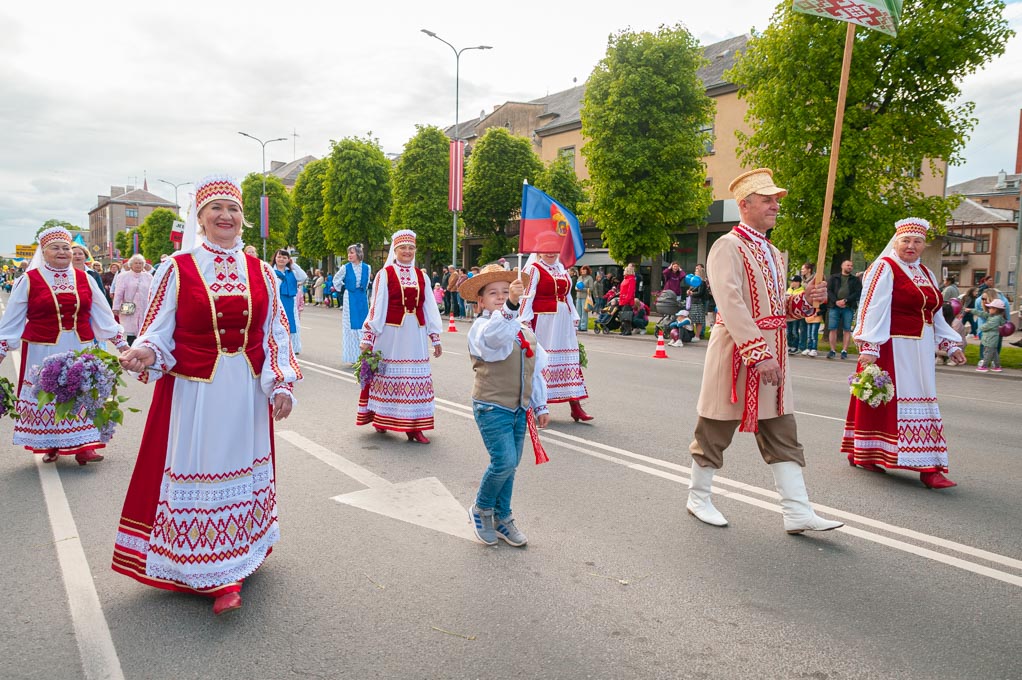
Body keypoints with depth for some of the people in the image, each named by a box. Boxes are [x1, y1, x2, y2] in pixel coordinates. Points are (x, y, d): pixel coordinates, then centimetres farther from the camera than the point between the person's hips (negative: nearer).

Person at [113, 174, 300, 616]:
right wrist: (145, 353, -23)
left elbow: (276, 333, 7)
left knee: (242, 470, 12)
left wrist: (281, 384, -2)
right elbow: (158, 331, -1)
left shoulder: (260, 272, 5)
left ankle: (234, 562, 28)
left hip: (247, 394, 3)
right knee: (199, 473, 2)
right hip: (193, 393, -2)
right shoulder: (177, 269, -2)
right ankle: (218, 575, 15)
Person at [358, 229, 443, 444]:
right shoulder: (384, 274, -1)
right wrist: (368, 337, -7)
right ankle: (381, 420, 20)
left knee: (415, 378, 2)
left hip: (415, 335, 4)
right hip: (390, 333, -3)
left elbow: (429, 308, 12)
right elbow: (376, 306, -4)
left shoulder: (421, 276, 10)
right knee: (387, 375, 3)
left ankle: (413, 426, 7)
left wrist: (435, 337, 10)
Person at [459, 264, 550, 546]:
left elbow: (536, 370, 18)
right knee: (504, 462, -13)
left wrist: (540, 406, 19)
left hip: (519, 408, 7)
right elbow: (493, 335, -37)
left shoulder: (526, 331, 11)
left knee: (510, 466, 13)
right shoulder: (481, 327, -10)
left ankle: (502, 519, 30)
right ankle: (481, 509, 14)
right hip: (492, 407, -7)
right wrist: (511, 306, -52)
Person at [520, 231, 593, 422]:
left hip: (563, 321, 7)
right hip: (543, 320, -7)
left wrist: (574, 317, 19)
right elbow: (528, 295, -11)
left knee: (569, 359, 4)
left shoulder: (561, 268, 17)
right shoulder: (534, 269, -4)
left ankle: (575, 406, 6)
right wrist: (525, 319, -18)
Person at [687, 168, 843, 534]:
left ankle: (797, 512, 11)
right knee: (716, 431, 5)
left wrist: (805, 299, 1)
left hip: (772, 352, 8)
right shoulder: (728, 246, -11)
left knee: (782, 434, 7)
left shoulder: (773, 253, 16)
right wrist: (759, 354, -25)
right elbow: (731, 305, -21)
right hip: (737, 350, -8)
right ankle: (698, 498, 22)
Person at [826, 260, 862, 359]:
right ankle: (832, 351, 4)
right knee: (832, 329, -3)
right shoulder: (834, 278, 13)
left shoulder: (855, 279, 13)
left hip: (848, 307, 0)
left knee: (847, 330, -1)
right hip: (834, 306, 0)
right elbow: (829, 290, 3)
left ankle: (844, 351, 3)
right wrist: (836, 301, -12)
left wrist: (845, 300, -13)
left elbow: (858, 292, 1)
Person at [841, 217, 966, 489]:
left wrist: (951, 346, 16)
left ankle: (928, 467, 14)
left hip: (920, 351, 8)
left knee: (922, 402, 8)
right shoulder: (884, 268, -7)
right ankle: (862, 454, 9)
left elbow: (936, 315, 21)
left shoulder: (925, 274, 16)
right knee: (884, 399, -3)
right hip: (891, 349, -8)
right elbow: (873, 309, -15)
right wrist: (870, 348, -22)